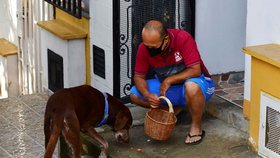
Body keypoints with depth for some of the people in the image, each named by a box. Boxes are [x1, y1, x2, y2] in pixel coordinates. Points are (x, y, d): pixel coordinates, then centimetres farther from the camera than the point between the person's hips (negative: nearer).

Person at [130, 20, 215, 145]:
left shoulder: (183, 38, -28)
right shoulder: (144, 48, -15)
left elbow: (195, 70, -29)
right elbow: (139, 76, -7)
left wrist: (169, 80, -29)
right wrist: (148, 95, -27)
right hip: (165, 87, 5)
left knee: (192, 86, -41)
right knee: (135, 95, -14)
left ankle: (196, 127, -19)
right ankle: (174, 109, 2)